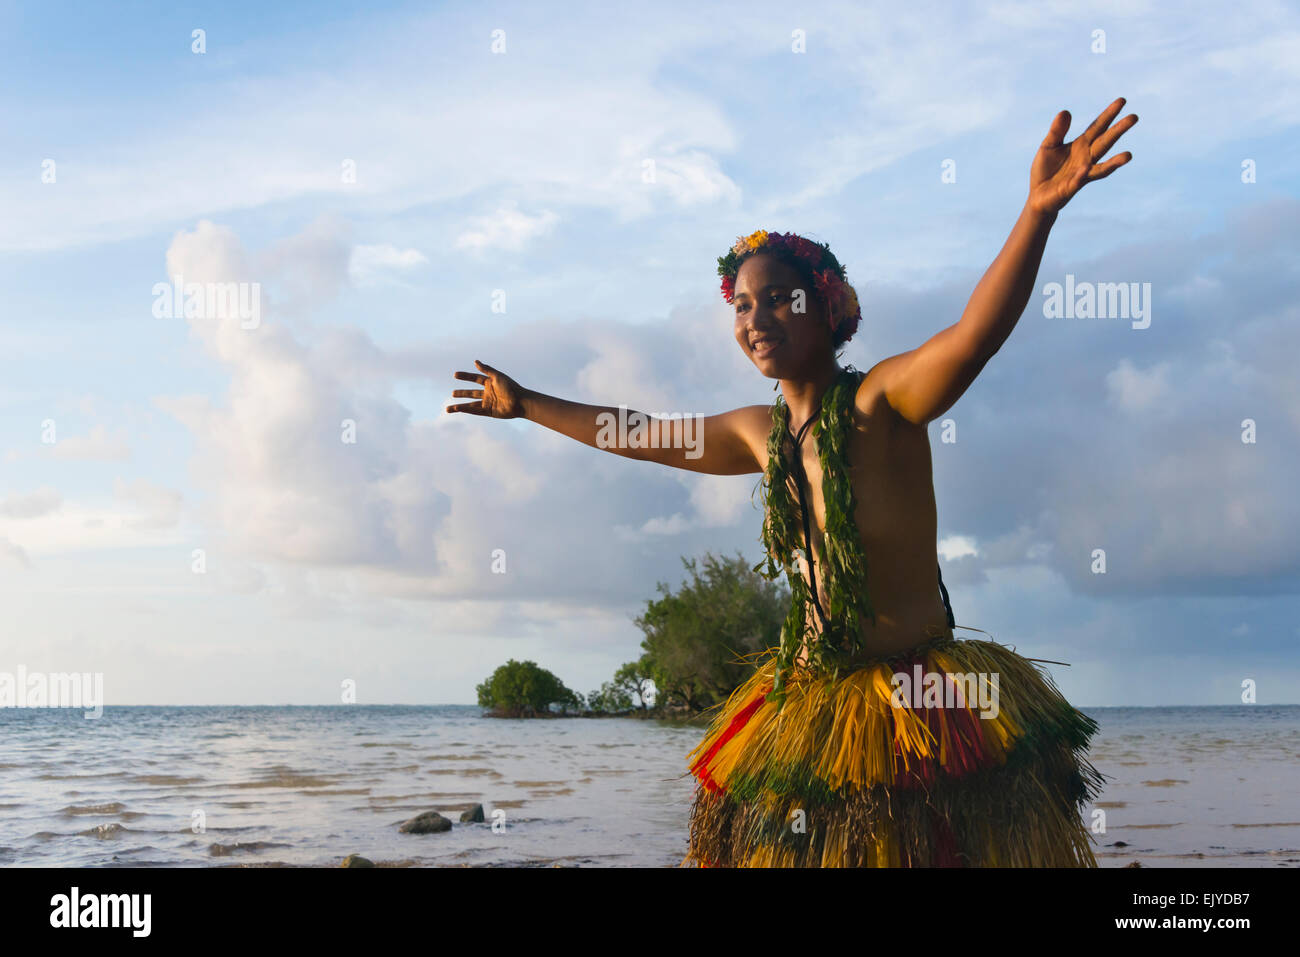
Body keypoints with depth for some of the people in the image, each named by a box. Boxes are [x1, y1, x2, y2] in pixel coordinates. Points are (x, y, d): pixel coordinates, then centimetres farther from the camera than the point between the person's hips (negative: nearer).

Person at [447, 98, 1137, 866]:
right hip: (810, 708, 6)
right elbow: (638, 436, 25)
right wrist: (525, 404, 37)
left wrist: (1040, 209, -44)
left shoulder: (881, 402, -10)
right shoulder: (761, 434, 9)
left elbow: (975, 334, -29)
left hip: (921, 716, -6)